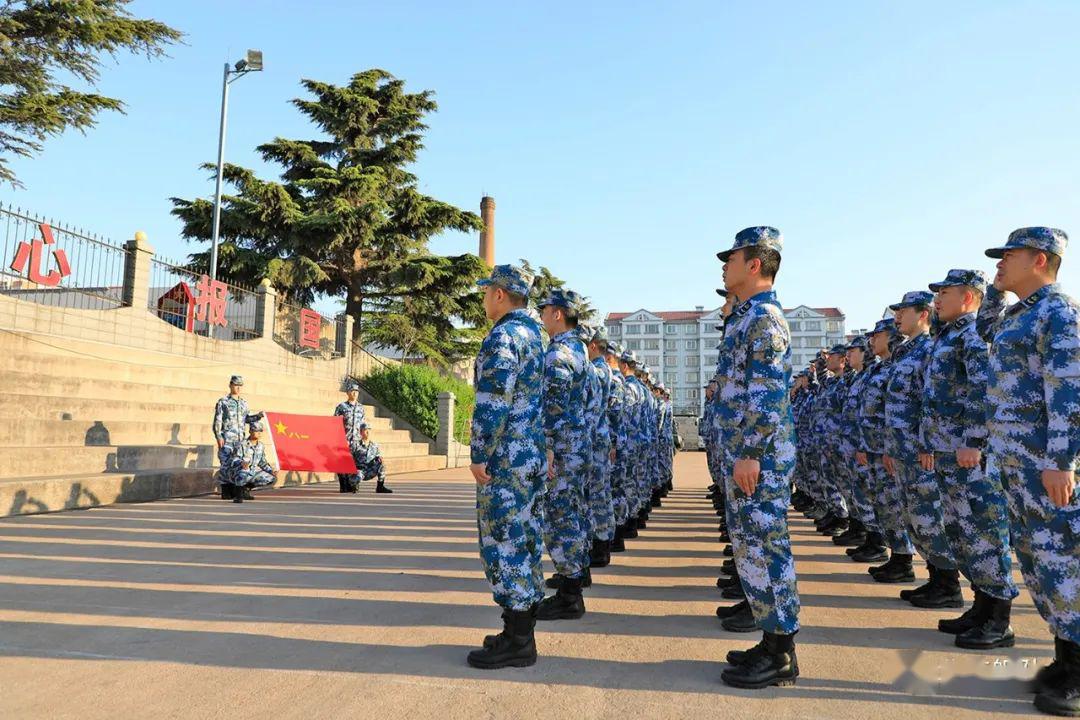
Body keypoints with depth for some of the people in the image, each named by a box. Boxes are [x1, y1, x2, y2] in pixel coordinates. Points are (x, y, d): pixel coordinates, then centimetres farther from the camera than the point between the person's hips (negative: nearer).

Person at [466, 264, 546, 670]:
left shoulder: (502, 337, -13)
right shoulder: (533, 333, 17)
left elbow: (493, 404, -20)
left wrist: (479, 455, -15)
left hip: (506, 459, -10)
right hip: (533, 457, 10)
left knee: (503, 543, -4)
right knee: (523, 542, 14)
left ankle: (517, 642, 3)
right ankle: (522, 631, 23)